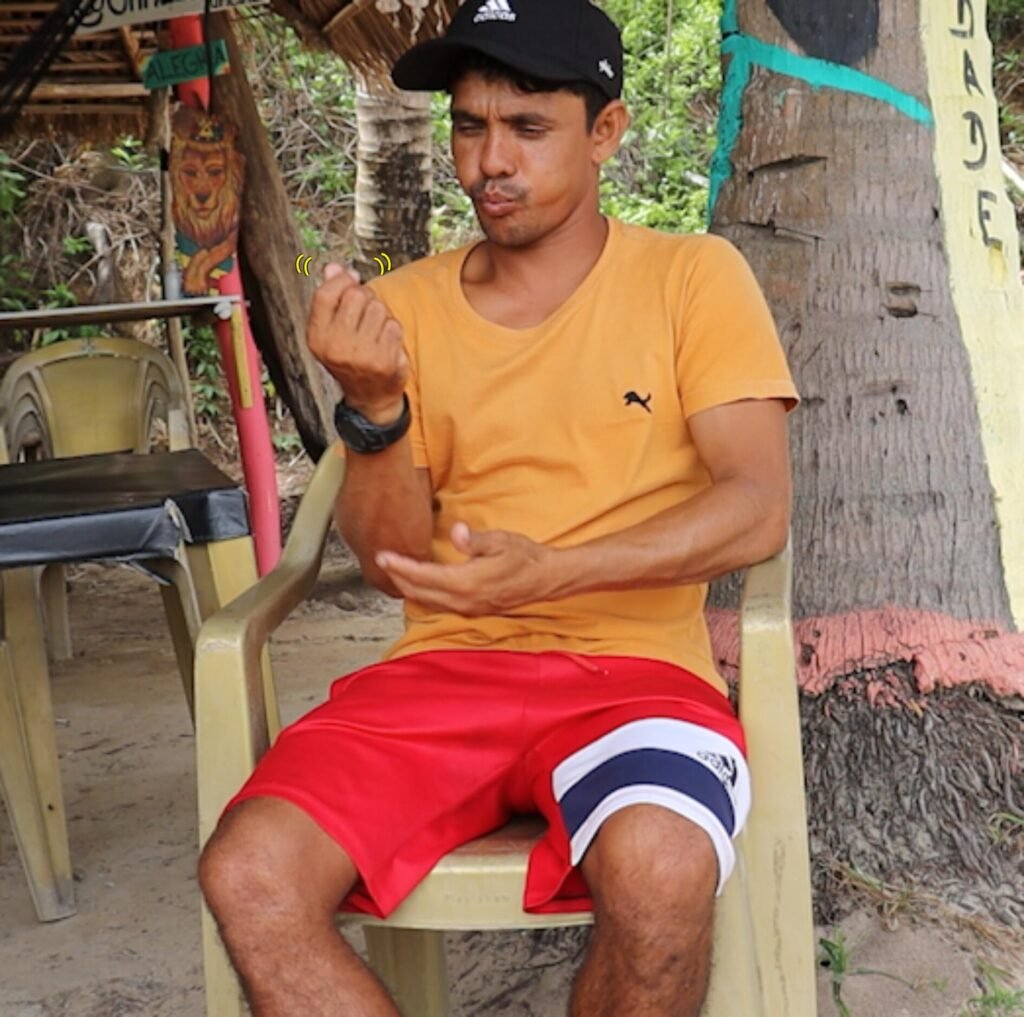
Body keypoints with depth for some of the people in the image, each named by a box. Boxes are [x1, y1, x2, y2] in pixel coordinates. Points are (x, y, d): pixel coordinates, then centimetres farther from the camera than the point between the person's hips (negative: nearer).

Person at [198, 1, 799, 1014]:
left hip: (630, 665, -2)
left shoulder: (692, 277, 4)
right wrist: (375, 407, -12)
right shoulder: (404, 306, 12)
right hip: (445, 666, 3)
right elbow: (393, 561, 8)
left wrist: (550, 571, -22)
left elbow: (758, 509, -7)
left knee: (659, 870, -36)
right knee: (247, 874, -24)